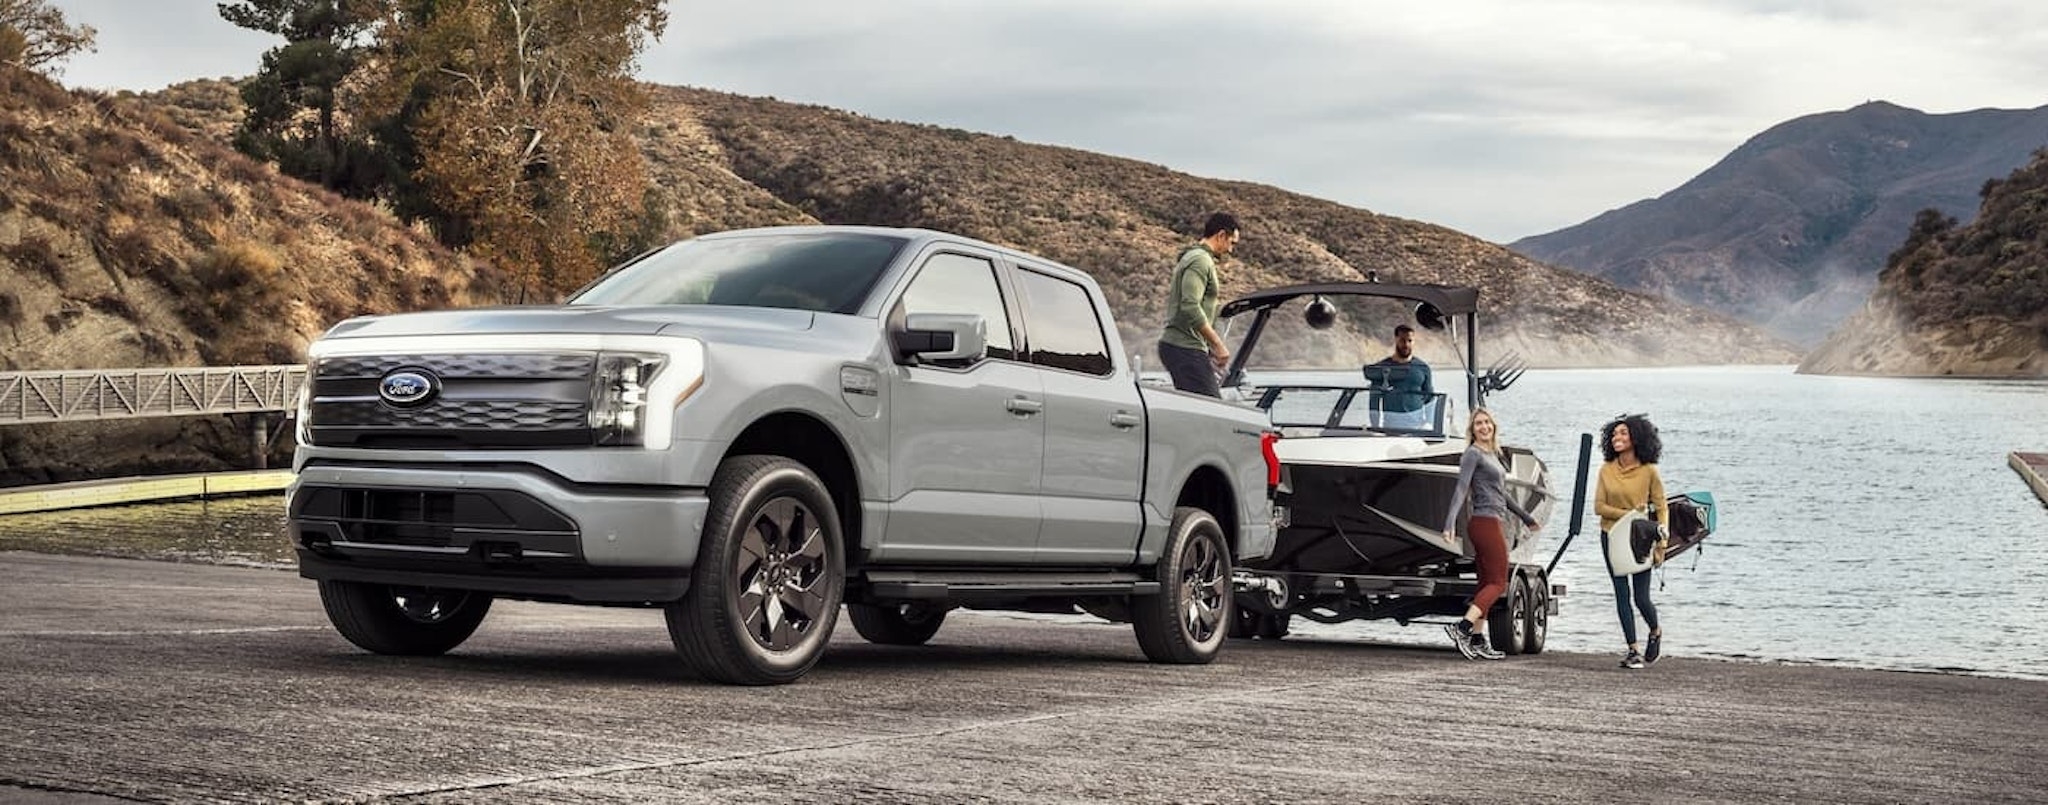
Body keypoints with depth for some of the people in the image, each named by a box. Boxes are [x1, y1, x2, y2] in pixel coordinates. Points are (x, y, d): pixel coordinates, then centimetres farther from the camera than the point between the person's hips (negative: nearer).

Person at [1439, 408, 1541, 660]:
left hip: (1491, 524, 9)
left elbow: (1502, 493, 29)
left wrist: (1526, 517, 37)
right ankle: (1461, 628, -20)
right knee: (1498, 582, -11)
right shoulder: (1473, 454, -8)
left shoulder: (1493, 455, 18)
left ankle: (1477, 641, 7)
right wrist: (1450, 524, -29)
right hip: (1485, 523, -9)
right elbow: (1461, 489, -19)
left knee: (1486, 583, 8)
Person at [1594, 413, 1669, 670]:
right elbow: (1598, 506, -1)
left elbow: (1661, 506, -1)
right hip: (1611, 537, 3)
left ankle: (1656, 632, 28)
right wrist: (1628, 514, -13)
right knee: (1622, 594, 2)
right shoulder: (1606, 470, 1)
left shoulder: (1649, 471, -6)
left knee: (1641, 597, -4)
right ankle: (1633, 650, 9)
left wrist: (1663, 527, -18)